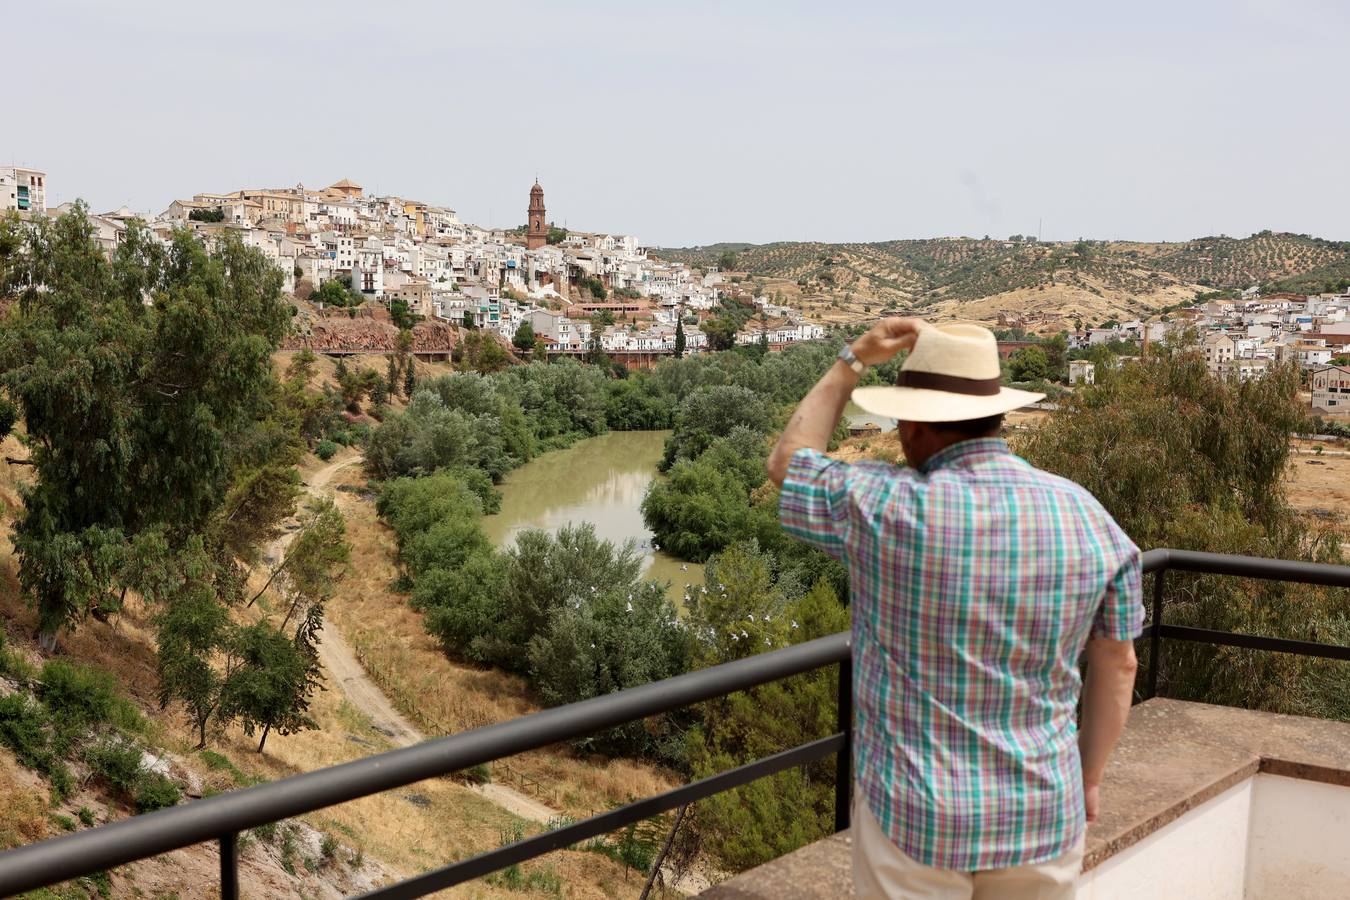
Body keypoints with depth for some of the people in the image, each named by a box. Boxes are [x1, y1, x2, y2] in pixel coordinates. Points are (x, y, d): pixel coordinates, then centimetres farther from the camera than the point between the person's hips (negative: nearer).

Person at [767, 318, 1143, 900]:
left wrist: (853, 360, 4)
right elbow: (1117, 667, 2)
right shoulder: (1087, 517, -7)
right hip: (1040, 815, 3)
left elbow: (787, 464, 2)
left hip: (913, 815, -3)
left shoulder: (883, 507, -18)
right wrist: (1088, 778, 15)